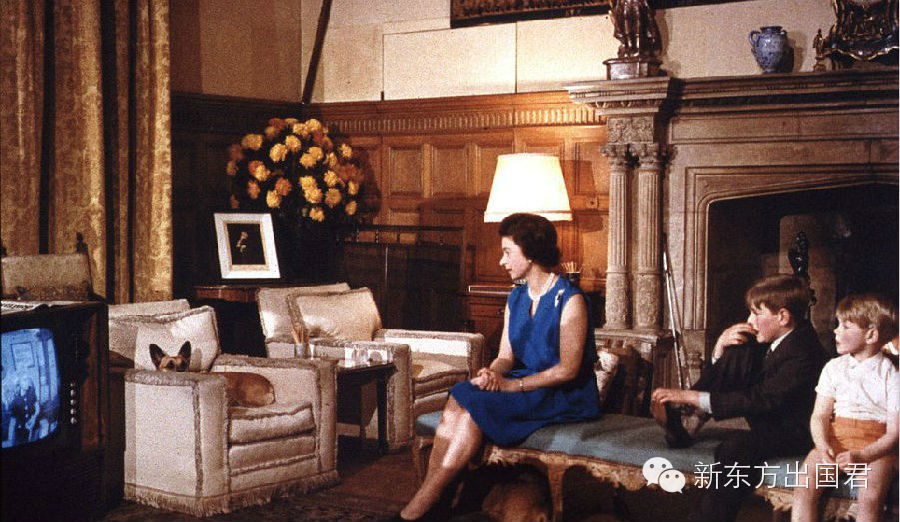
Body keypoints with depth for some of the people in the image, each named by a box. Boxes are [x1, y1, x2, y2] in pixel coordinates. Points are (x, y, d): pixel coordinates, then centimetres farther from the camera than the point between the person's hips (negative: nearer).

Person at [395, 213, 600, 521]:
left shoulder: (569, 300, -10)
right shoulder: (516, 299, 14)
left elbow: (568, 369, -16)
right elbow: (505, 356, 10)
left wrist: (511, 385, -20)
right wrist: (492, 373, -14)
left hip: (564, 396, -7)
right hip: (525, 385, 7)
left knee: (475, 406, -28)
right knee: (458, 398, -22)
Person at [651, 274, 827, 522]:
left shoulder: (803, 355, -25)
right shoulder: (771, 339, 2)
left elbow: (760, 400, -32)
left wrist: (694, 397, -34)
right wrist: (721, 347, -12)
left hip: (794, 433, -9)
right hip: (765, 417, 9)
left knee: (737, 446, -37)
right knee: (739, 352, -7)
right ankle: (685, 421, -16)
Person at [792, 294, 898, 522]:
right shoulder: (834, 368, 11)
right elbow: (820, 415, 5)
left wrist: (861, 456, -20)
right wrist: (823, 446, -16)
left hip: (876, 447, -3)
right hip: (835, 439, 3)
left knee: (871, 495, -31)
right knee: (805, 485, -22)